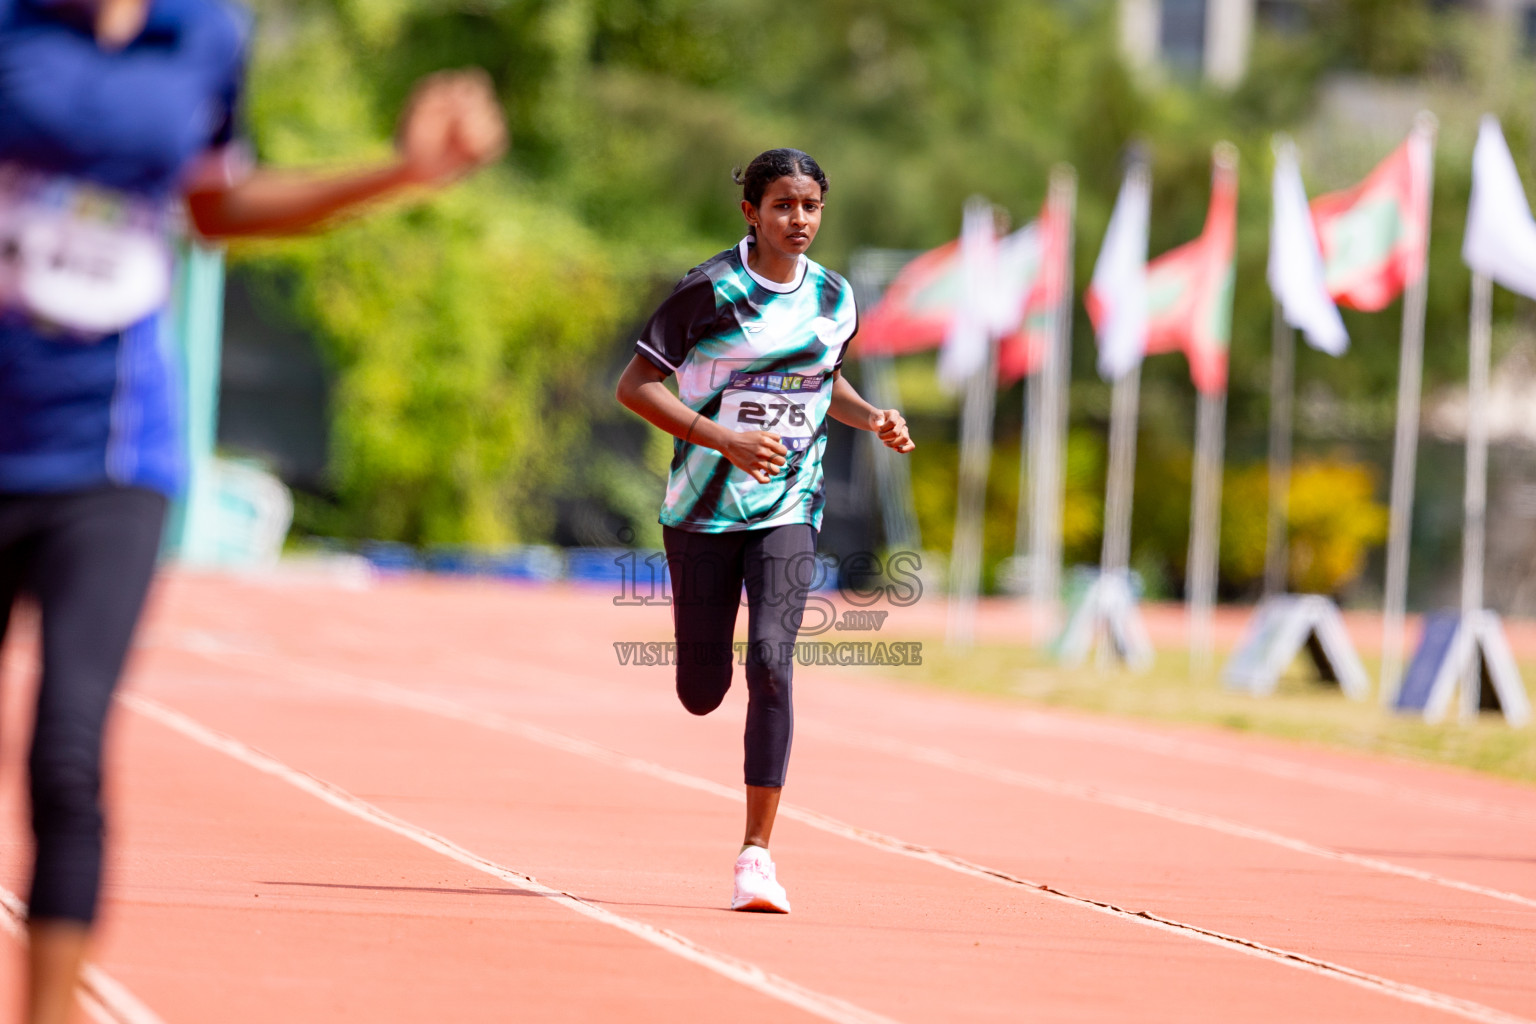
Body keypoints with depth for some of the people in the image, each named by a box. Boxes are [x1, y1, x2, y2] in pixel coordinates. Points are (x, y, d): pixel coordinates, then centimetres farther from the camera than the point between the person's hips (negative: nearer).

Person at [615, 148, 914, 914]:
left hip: (789, 510, 2)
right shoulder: (709, 291, -10)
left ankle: (757, 853, -14)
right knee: (702, 694, 3)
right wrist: (722, 437, -21)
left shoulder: (833, 298, 4)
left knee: (770, 660, -18)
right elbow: (634, 385, -10)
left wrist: (873, 419, 3)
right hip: (704, 506, -2)